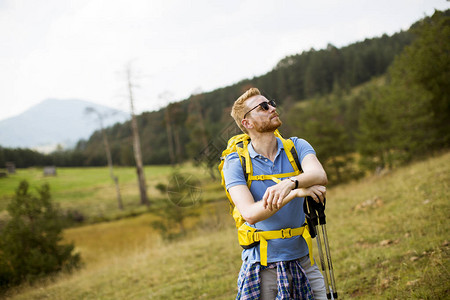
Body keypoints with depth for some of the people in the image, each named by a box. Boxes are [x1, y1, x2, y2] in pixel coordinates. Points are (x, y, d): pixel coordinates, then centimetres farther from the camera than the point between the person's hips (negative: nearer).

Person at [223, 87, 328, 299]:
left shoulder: (297, 147, 2)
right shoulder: (235, 162, -7)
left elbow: (320, 176, -18)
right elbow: (250, 214, -20)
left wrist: (290, 183, -38)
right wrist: (296, 193, -31)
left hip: (303, 261, 3)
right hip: (262, 267, -2)